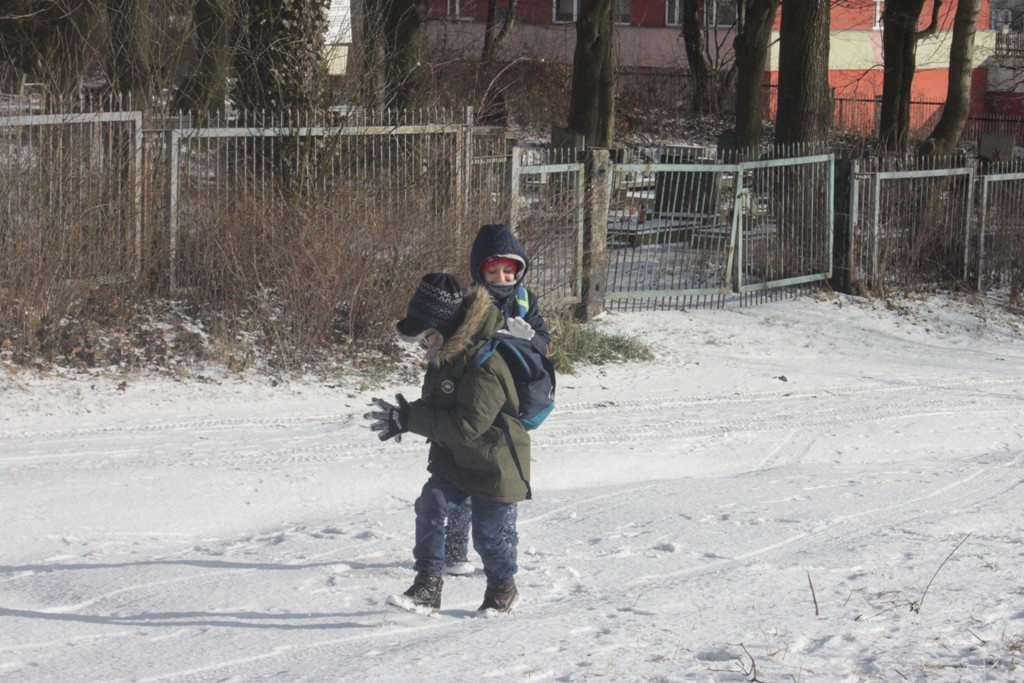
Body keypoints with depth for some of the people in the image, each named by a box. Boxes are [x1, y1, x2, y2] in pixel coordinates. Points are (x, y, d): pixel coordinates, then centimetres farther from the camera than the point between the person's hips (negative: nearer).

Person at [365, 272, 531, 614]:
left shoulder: (485, 366, -28)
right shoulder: (444, 356, 2)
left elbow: (467, 425, -31)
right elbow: (436, 405, 15)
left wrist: (409, 419, -30)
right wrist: (404, 416, -7)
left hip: (494, 466, -8)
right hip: (454, 462, 8)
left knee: (486, 535, 3)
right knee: (430, 505, -14)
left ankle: (503, 589, 31)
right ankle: (427, 588, -13)